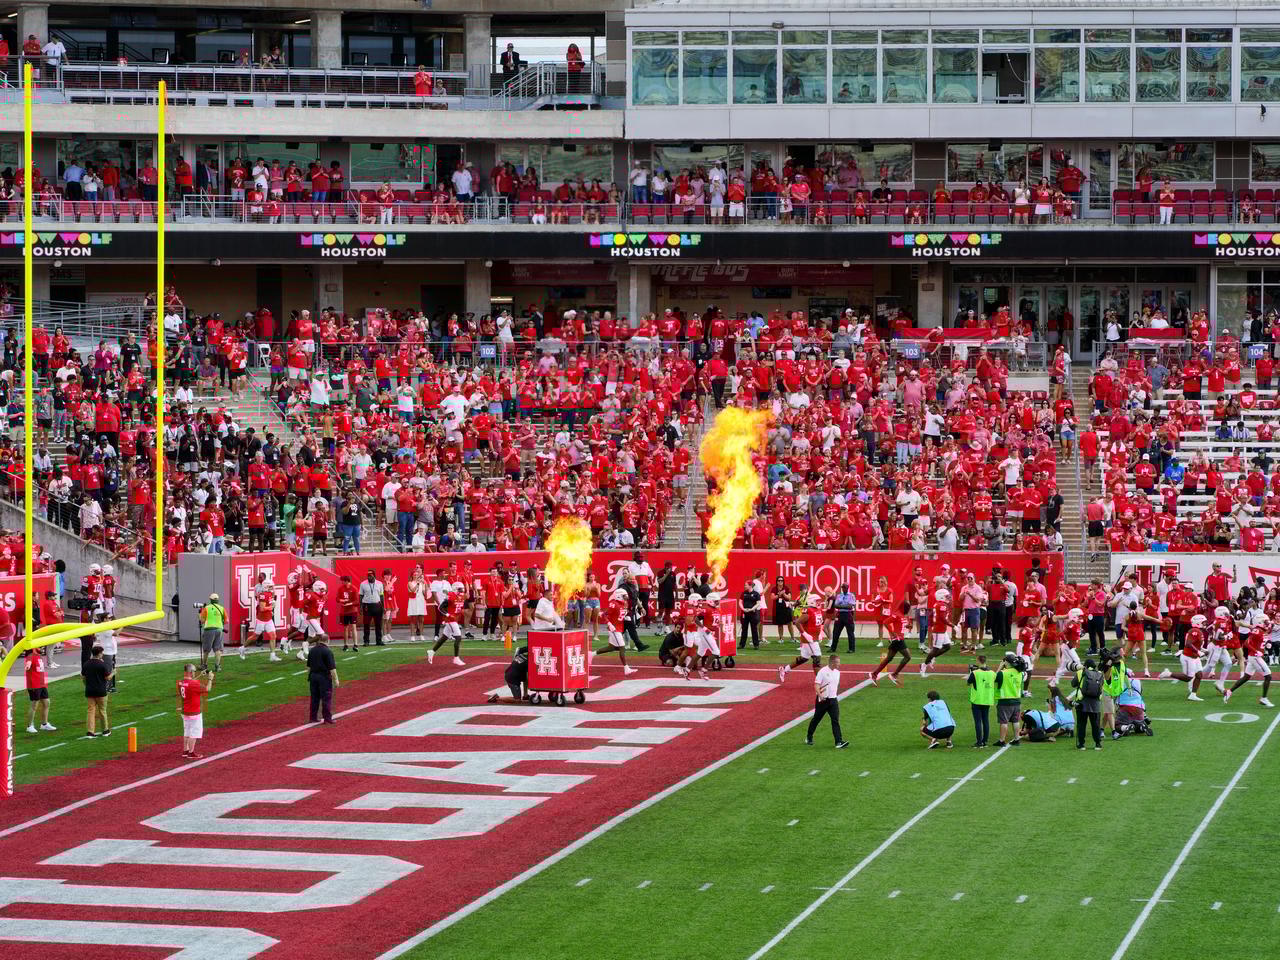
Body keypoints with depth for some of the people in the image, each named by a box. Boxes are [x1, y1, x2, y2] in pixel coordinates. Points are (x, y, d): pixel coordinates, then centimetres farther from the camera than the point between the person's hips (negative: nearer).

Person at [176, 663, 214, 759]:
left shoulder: (181, 682, -1)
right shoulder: (194, 683, -25)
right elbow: (207, 689, -20)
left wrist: (200, 676, 19)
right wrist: (210, 679, -5)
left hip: (184, 711, 8)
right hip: (194, 713, -8)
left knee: (187, 731, 19)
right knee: (194, 732, 2)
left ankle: (185, 751, 26)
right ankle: (191, 753, 6)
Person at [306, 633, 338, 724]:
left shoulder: (312, 651, 7)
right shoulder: (327, 651, -12)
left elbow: (308, 666, 14)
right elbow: (332, 668, -13)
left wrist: (308, 677, 22)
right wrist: (335, 680, -9)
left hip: (313, 676, 6)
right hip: (324, 677, -6)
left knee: (314, 698, 12)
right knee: (327, 698, 0)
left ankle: (313, 718, 15)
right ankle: (328, 718, 1)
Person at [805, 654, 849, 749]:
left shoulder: (837, 672, 8)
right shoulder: (822, 672, -13)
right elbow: (816, 685, -18)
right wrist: (820, 695, -32)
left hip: (833, 700, 5)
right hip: (822, 700, -5)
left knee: (835, 720, -7)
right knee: (816, 719, 10)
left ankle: (839, 742, -14)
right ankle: (809, 738, 30)